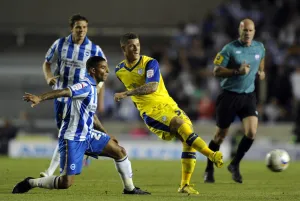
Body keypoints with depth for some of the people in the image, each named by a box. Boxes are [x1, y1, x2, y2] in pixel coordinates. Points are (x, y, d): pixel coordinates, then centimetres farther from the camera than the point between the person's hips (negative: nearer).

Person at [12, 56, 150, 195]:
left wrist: (106, 134, 30)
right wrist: (39, 98, -52)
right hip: (72, 140, -10)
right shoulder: (85, 86, -18)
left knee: (120, 152, 6)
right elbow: (63, 92, -37)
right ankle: (30, 183, 7)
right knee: (66, 182, -12)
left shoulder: (92, 88, 11)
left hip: (87, 135, 10)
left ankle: (129, 188, 20)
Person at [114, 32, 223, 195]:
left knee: (188, 139, -10)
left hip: (167, 104, 1)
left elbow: (152, 87, -27)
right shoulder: (119, 71, 3)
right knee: (181, 124, -27)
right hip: (150, 111, -1)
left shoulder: (150, 63, -8)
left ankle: (185, 185, 1)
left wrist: (127, 94, -33)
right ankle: (212, 155, -32)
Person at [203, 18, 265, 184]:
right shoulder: (229, 49, -11)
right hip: (229, 96, -4)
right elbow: (216, 71, -11)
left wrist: (261, 72, 3)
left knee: (251, 133, -14)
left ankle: (234, 165, 8)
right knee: (221, 135, 4)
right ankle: (209, 170, 23)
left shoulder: (259, 48, 4)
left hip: (249, 96, 4)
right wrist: (237, 71, -23)